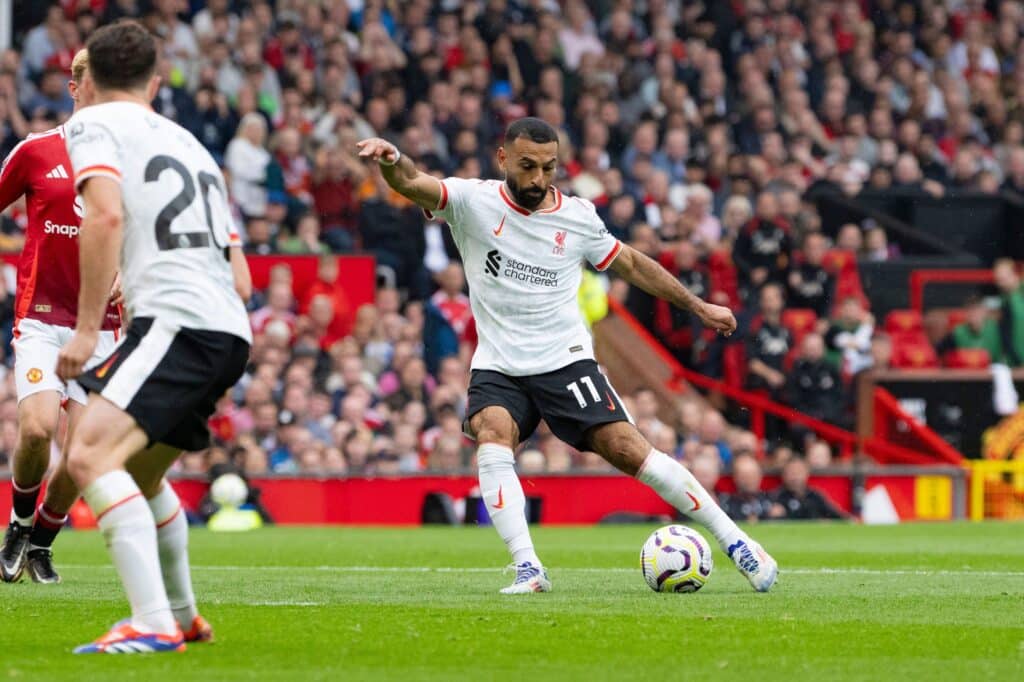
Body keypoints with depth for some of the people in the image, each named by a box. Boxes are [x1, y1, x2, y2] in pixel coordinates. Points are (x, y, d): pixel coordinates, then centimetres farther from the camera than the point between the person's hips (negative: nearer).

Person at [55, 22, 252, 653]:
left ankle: (153, 625, -36)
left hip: (176, 319, -9)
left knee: (91, 456, -22)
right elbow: (239, 277, 28)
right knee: (138, 472, 29)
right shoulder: (189, 143, 28)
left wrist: (87, 328, -15)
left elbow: (106, 213, -15)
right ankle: (183, 615, 43)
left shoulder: (93, 125, 5)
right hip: (230, 330, 9)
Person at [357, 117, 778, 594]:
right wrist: (391, 160, -45)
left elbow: (631, 265, 17)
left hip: (565, 361, 0)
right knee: (493, 435, -28)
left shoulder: (578, 216, 1)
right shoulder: (474, 201, -4)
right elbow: (414, 185, -22)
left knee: (628, 450, -11)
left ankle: (731, 539, 0)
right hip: (498, 369, 0)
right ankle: (528, 570, -30)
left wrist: (699, 307, 19)